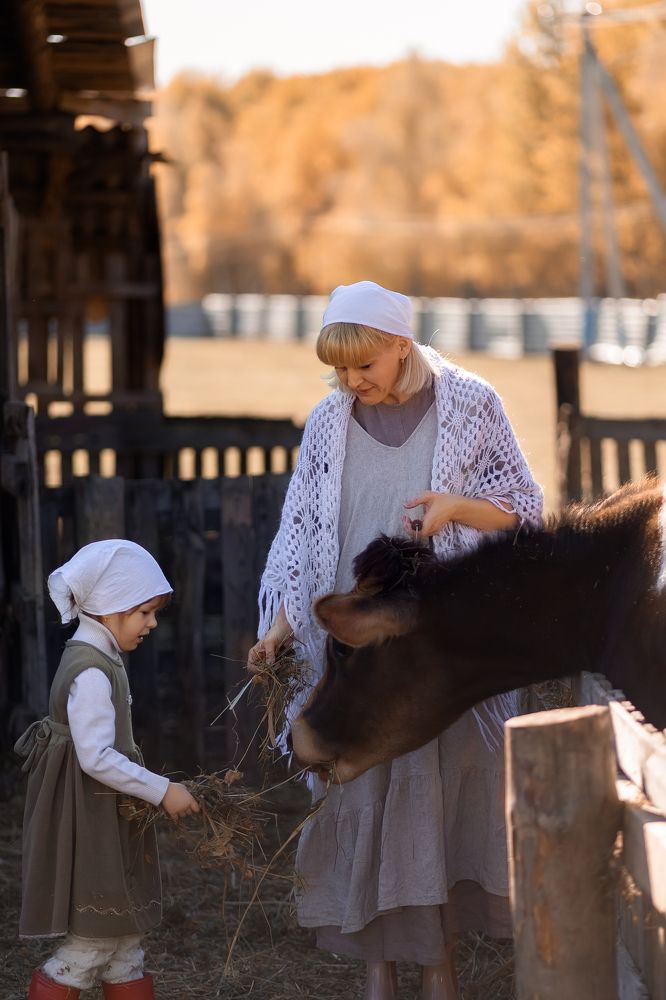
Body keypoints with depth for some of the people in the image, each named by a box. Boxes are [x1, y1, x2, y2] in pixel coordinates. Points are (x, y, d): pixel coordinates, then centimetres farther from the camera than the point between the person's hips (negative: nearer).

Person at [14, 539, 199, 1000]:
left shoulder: (100, 660, 11)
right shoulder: (92, 673, -20)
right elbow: (96, 758, -26)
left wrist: (154, 789, 14)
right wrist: (161, 790, -22)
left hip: (108, 822, 10)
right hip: (91, 825, -10)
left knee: (125, 943, 13)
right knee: (90, 945, -3)